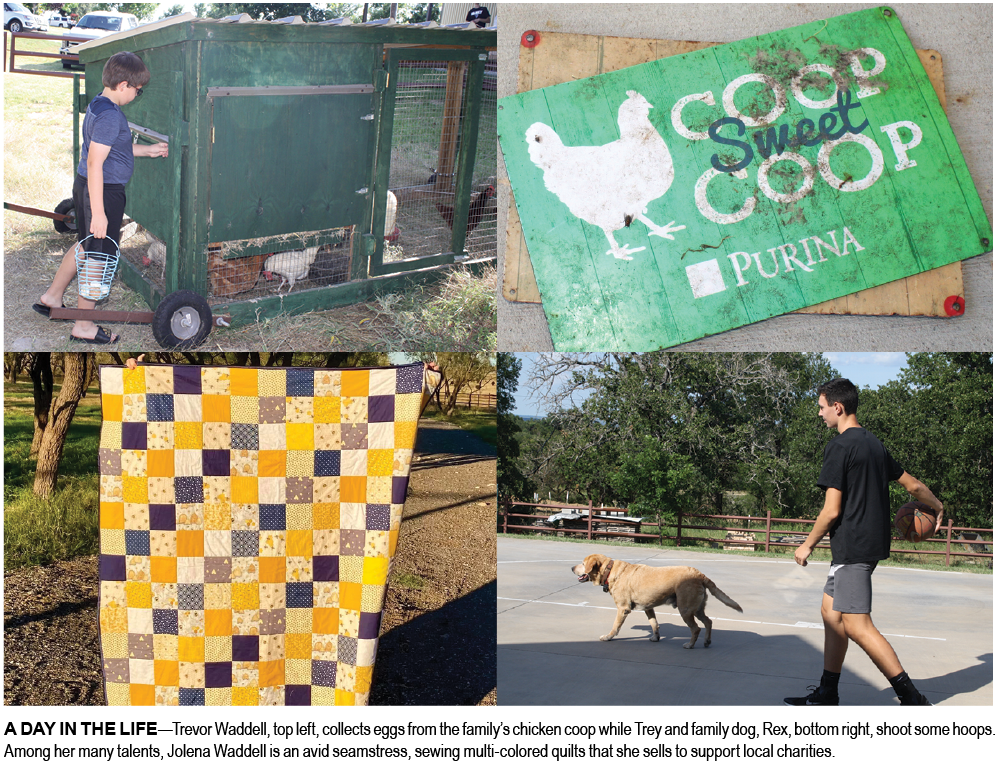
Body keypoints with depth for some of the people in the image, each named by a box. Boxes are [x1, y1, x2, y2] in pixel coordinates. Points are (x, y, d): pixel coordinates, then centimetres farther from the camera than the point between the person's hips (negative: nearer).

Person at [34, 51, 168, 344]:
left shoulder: (97, 106, 9)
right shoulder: (110, 116, -22)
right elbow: (94, 163, -26)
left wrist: (149, 149, 28)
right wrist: (98, 212, -26)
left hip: (84, 187, 10)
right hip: (104, 192, -10)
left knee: (85, 245, 24)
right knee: (99, 256, 0)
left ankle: (51, 297, 37)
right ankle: (84, 327, 9)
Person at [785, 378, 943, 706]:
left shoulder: (839, 446, -13)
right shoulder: (875, 445, 13)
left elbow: (831, 511, -16)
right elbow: (913, 485, 22)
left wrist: (807, 545, -2)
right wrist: (938, 507, 41)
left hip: (852, 547, -10)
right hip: (873, 541, 10)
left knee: (857, 625, -10)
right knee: (831, 611, 15)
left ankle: (912, 698, -11)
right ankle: (826, 694, 20)